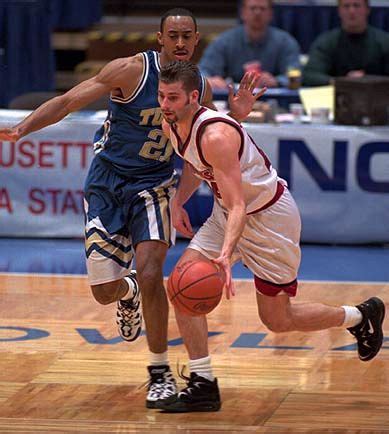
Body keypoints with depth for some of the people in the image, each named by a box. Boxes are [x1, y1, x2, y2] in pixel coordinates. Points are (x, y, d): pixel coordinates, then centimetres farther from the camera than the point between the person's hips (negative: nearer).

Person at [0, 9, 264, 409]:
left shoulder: (201, 89, -1)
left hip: (154, 185, 1)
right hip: (107, 183, -1)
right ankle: (129, 292, 41)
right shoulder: (132, 70, -14)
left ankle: (160, 372, -3)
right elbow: (68, 101, -15)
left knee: (150, 274, -19)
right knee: (104, 292, -1)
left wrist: (235, 117, -7)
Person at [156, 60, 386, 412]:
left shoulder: (216, 136, -34)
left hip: (269, 215, -8)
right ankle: (203, 386, -3)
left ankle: (360, 316, 29)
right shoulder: (171, 126, -7)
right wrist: (178, 201, 0)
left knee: (277, 320, 3)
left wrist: (226, 254, -54)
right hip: (227, 212, 8)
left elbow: (237, 205, -38)